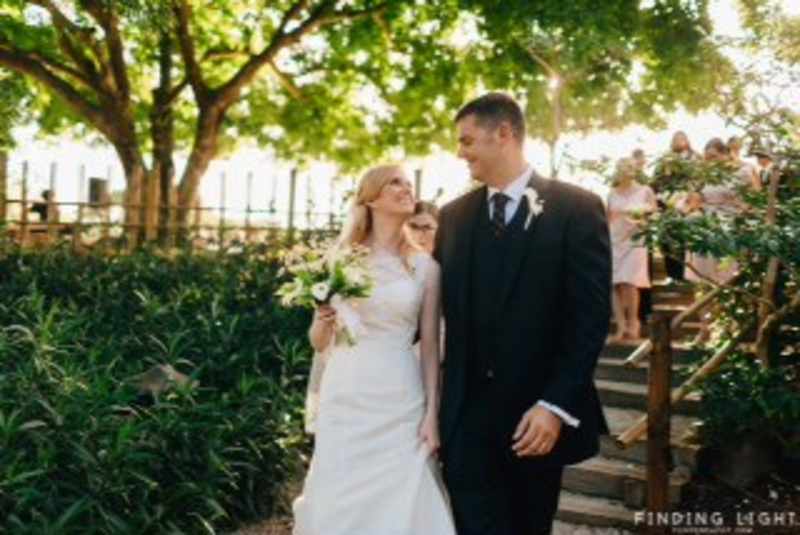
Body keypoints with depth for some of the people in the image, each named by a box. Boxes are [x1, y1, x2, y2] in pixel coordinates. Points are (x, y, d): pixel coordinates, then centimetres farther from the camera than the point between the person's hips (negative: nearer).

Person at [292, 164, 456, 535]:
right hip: (344, 400, 0)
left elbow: (430, 345, 5)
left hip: (401, 403, 0)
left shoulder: (425, 266, 4)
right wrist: (323, 322, -14)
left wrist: (432, 414, 0)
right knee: (339, 502, 3)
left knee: (400, 503, 2)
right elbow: (318, 342, 8)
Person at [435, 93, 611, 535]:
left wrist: (556, 405, -16)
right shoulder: (454, 215, 8)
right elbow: (439, 305, 11)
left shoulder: (575, 207, -6)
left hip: (538, 412, -2)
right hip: (466, 413, 2)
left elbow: (591, 315, -10)